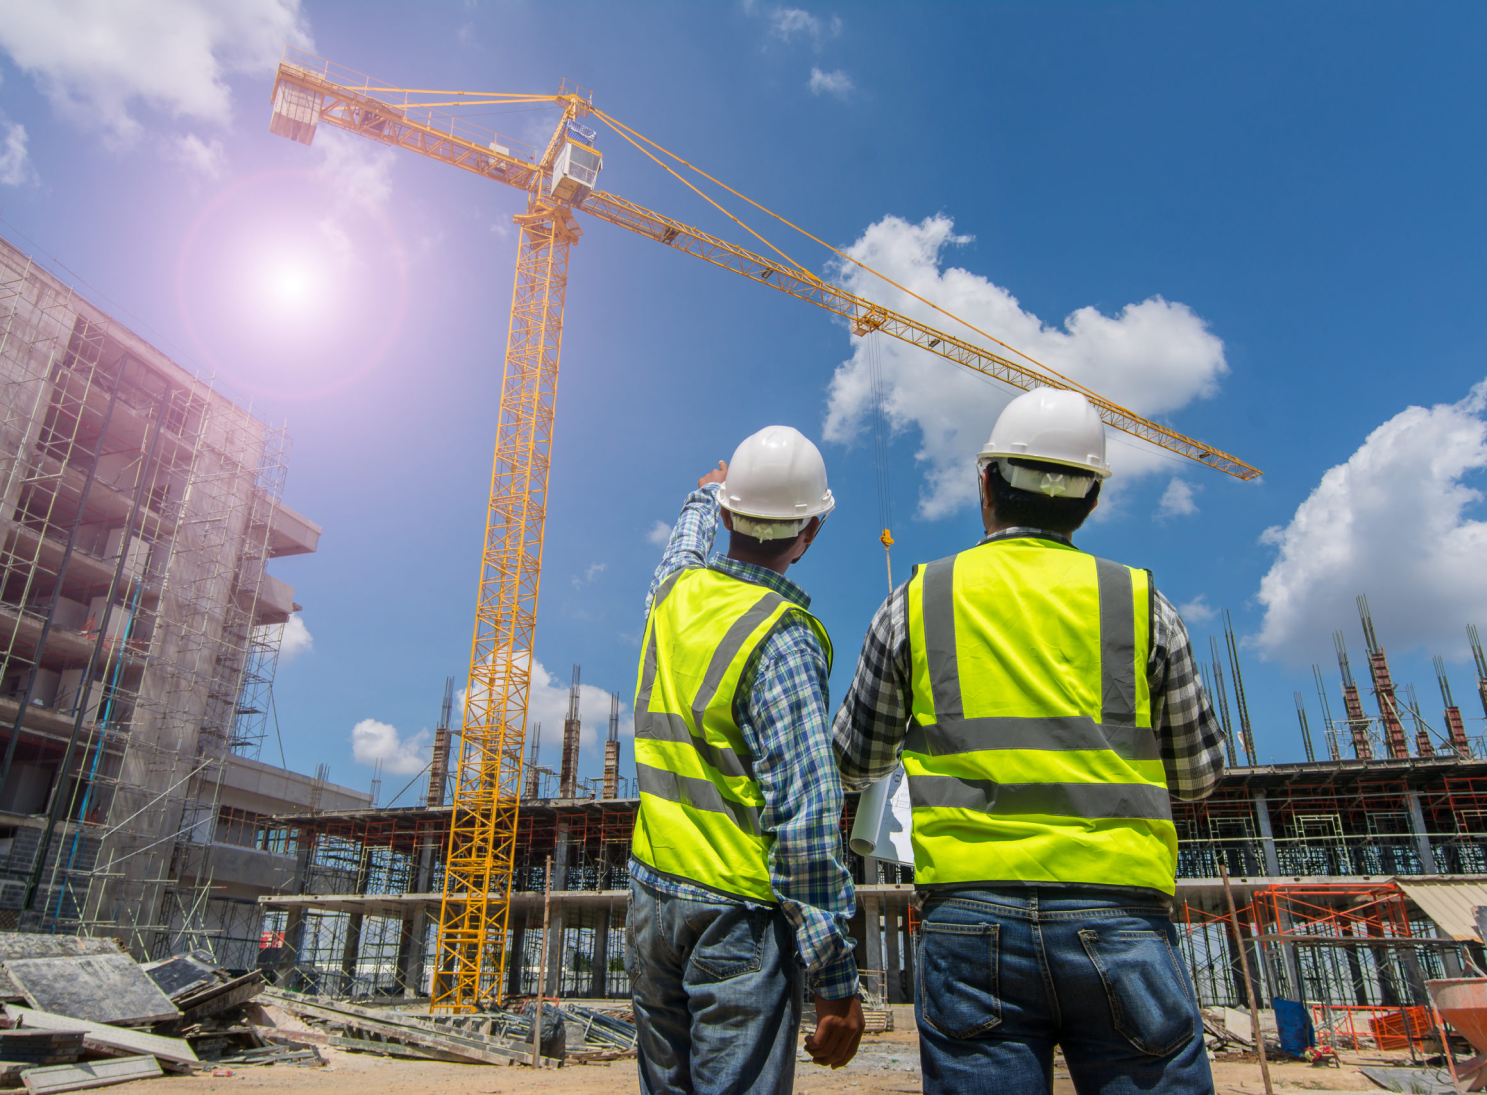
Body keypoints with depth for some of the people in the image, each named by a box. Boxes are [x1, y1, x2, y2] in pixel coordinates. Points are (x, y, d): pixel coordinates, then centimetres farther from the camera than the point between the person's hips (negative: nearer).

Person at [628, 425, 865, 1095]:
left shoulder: (673, 594, 1)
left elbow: (688, 538, 29)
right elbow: (807, 818, -23)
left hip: (652, 894, 7)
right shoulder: (780, 639, -18)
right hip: (740, 914, -7)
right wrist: (836, 979, -17)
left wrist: (707, 491, 49)